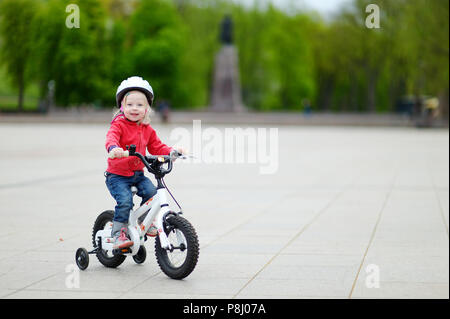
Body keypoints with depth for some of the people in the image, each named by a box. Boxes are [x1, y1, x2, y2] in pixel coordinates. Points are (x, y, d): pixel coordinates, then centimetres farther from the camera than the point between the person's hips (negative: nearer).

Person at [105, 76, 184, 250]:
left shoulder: (147, 130, 9)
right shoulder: (119, 125, -9)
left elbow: (156, 147, 16)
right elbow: (111, 138, -28)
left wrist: (171, 151, -3)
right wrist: (114, 148, -52)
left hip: (137, 174, 5)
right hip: (117, 175, -5)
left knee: (151, 192, -17)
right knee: (125, 201, -24)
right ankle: (118, 233, -10)